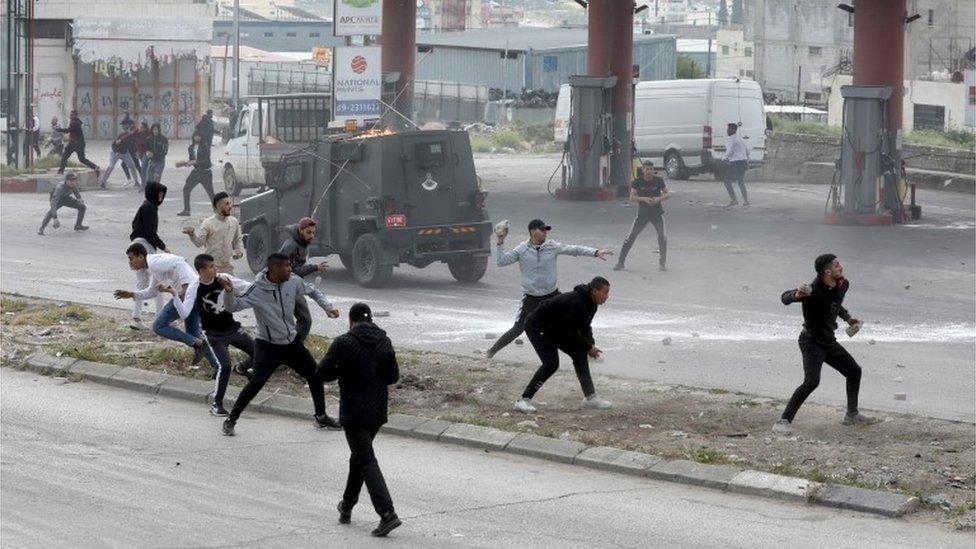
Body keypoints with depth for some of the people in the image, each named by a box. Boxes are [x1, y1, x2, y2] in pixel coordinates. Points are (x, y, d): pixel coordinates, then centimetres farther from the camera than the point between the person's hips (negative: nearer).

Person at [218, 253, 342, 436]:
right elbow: (233, 306, -25)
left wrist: (328, 307, 2)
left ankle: (321, 417, 29)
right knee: (256, 383, -16)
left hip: (293, 342, 6)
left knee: (315, 376, 10)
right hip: (268, 346, -6)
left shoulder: (293, 282, -8)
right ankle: (231, 420, -1)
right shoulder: (257, 290, -22)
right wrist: (229, 292, -44)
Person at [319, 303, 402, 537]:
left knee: (366, 461, -7)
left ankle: (387, 513, -19)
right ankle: (347, 507, 34)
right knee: (359, 457, 22)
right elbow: (393, 376, 7)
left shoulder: (343, 344, -13)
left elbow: (323, 373, -7)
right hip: (378, 412, 6)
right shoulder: (384, 342, 2)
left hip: (354, 413, -6)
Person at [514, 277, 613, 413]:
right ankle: (524, 400, -19)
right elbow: (572, 332, -27)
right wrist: (589, 348, -17)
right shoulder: (576, 303, -31)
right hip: (537, 328, -10)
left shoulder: (590, 304, 1)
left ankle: (590, 397, 15)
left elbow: (585, 327, 11)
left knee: (579, 353, 7)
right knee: (551, 363, -22)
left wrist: (591, 345, -7)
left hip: (555, 329, 10)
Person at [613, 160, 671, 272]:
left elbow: (668, 194, -2)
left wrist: (659, 198, -22)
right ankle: (620, 262, 4)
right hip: (643, 214, 0)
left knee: (662, 237, -11)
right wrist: (643, 198, -31)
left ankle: (662, 262, 8)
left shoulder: (658, 180, -5)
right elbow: (632, 197, -13)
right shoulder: (638, 182, -7)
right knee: (631, 237, -3)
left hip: (657, 213, 0)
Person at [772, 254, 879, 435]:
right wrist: (797, 295, -48)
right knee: (812, 381, -25)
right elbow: (785, 298, -28)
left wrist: (847, 318, 14)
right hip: (811, 343, -9)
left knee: (854, 371, 17)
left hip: (829, 342, 9)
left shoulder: (843, 285, 0)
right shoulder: (813, 291, -26)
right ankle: (783, 421, -21)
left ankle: (852, 415, 36)